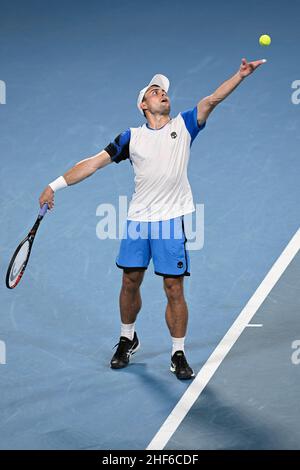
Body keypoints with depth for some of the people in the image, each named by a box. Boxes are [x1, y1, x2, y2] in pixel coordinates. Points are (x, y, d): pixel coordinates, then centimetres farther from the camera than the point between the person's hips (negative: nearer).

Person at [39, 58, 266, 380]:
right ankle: (127, 340, 33)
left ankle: (178, 355, 11)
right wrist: (55, 185, -1)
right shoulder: (132, 137, 5)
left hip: (171, 221, -2)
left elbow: (211, 100, -9)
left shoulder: (183, 125, 4)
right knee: (130, 282, 10)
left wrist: (239, 76, -24)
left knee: (174, 288, -1)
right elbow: (94, 162, 3)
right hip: (138, 220, 2)